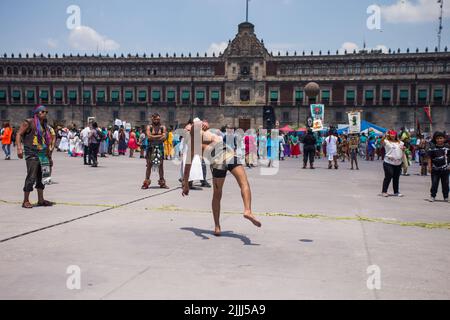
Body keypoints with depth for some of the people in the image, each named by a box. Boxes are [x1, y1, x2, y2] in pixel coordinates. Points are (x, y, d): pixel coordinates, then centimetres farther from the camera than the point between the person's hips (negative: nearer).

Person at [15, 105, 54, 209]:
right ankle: (26, 201, 0)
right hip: (32, 154, -7)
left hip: (42, 154, 7)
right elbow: (19, 134, -9)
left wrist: (49, 152, 18)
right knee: (31, 177, -9)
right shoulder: (29, 122, -4)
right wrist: (19, 148, -21)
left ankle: (41, 200, 20)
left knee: (41, 177, 11)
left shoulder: (45, 126, 16)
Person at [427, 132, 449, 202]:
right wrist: (429, 166, -4)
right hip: (435, 169, -1)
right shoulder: (432, 148, -2)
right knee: (434, 183, 3)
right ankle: (433, 196, 12)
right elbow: (429, 158, 2)